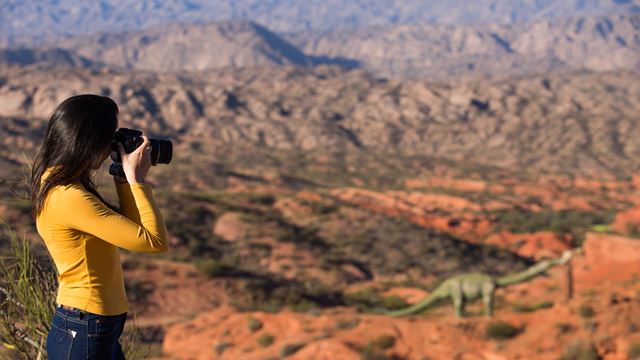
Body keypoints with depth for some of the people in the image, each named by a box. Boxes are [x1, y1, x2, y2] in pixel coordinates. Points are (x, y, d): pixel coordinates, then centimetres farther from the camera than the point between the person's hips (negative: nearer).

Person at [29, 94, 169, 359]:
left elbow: (128, 229, 12)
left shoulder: (56, 184, 7)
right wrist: (137, 179, -15)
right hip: (84, 333, -10)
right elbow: (155, 241, -24)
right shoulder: (69, 198, -24)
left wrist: (124, 179, 4)